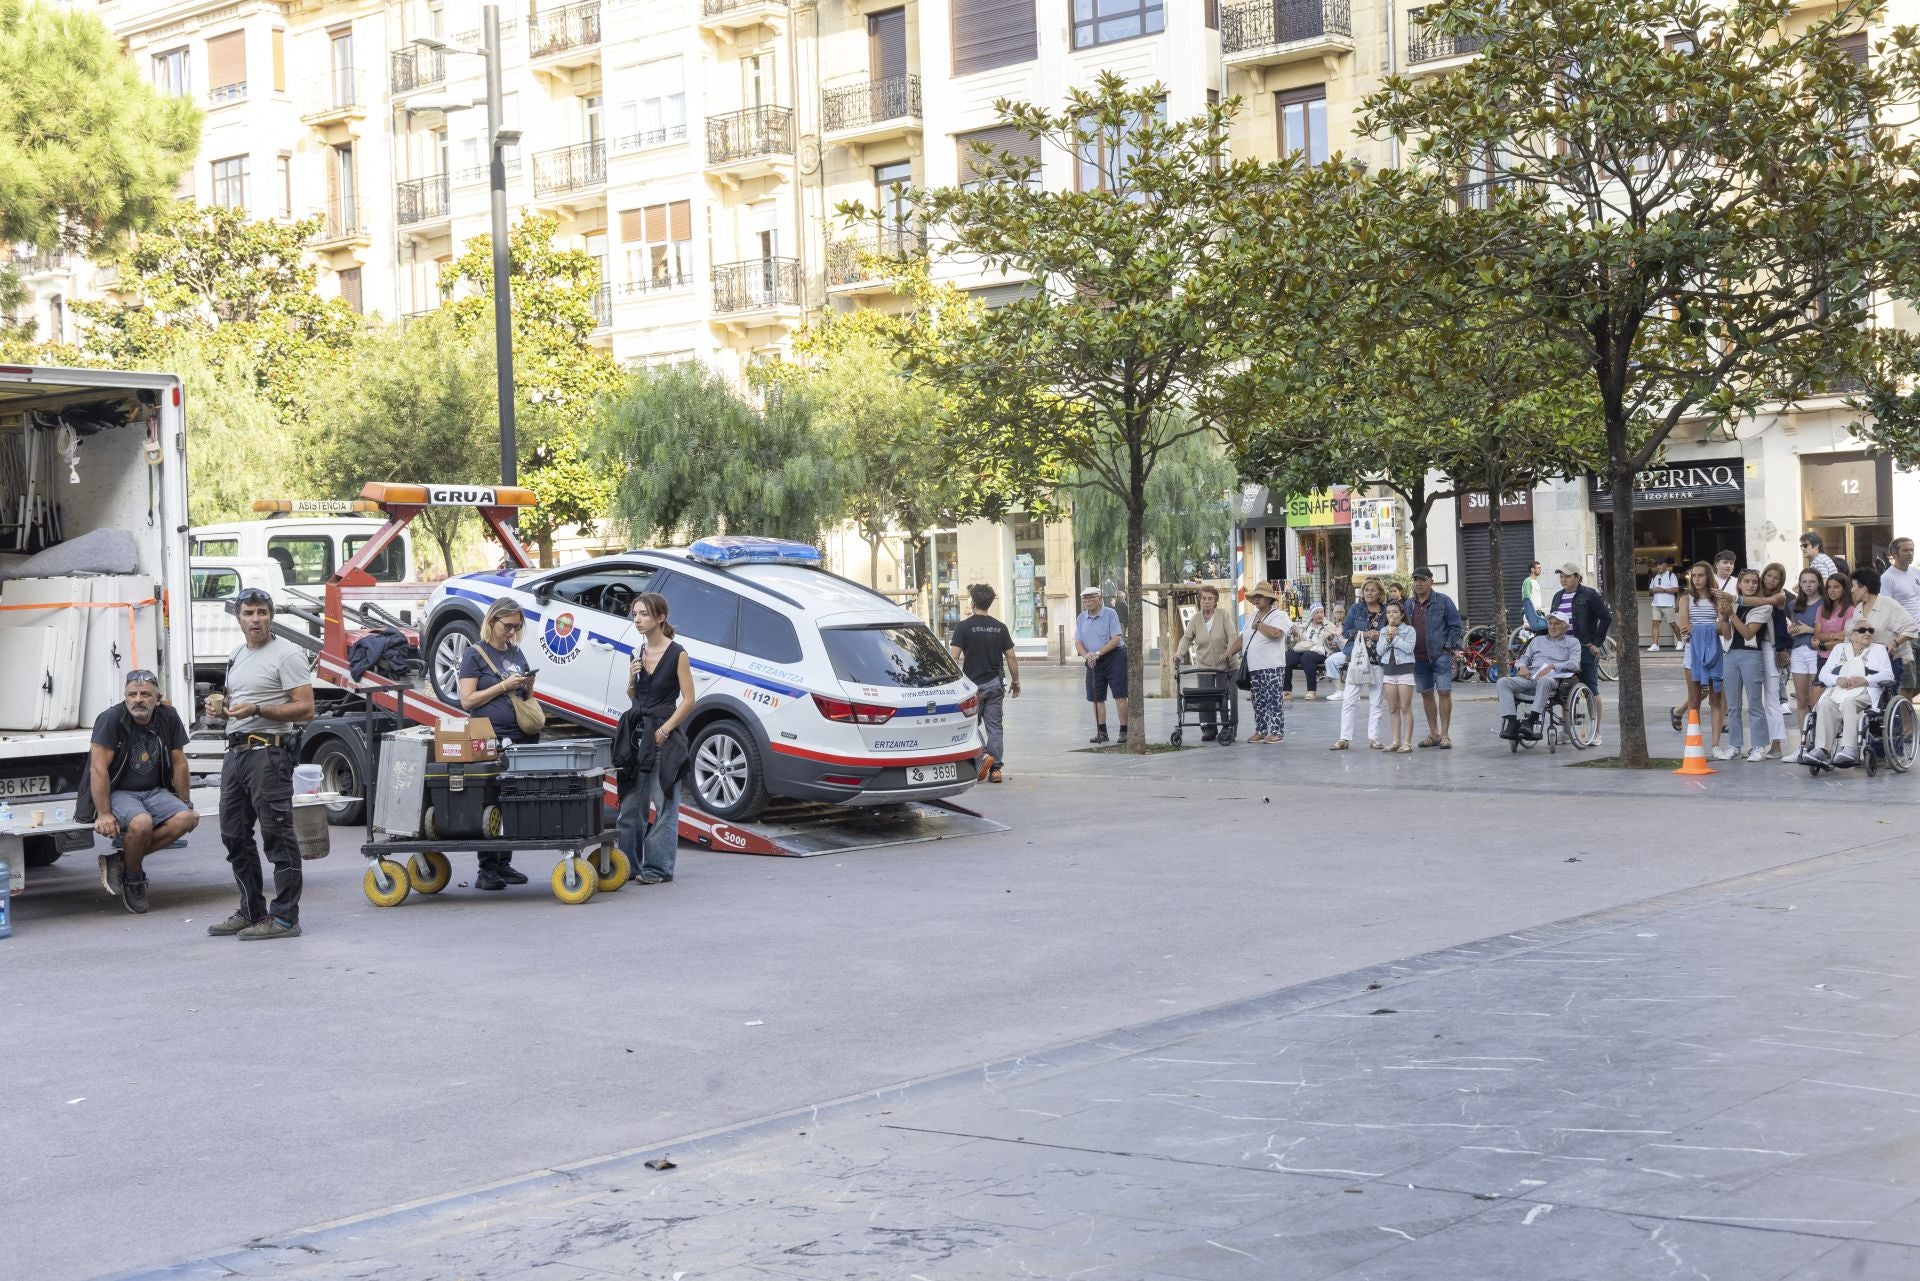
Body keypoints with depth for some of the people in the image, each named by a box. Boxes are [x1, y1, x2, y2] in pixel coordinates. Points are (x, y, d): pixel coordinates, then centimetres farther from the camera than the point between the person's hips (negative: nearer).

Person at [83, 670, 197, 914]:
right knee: (142, 823, -35)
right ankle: (133, 879, -7)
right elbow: (98, 769, -17)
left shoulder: (169, 719, 1)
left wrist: (186, 805, 9)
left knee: (185, 819, -22)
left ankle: (121, 861, -10)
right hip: (118, 792, -5)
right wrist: (104, 815, -23)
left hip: (154, 791, 5)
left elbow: (179, 763, 8)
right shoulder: (111, 719, -14)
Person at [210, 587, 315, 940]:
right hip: (235, 751, 9)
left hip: (268, 751, -9)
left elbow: (305, 708, -15)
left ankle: (284, 917, -5)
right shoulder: (236, 657, 18)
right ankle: (251, 912, 23)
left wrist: (257, 709, -23)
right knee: (235, 835, 13)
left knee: (277, 836, -7)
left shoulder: (286, 654, -8)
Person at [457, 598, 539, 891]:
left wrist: (527, 686, 2)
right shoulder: (475, 654, -1)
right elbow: (467, 701, -7)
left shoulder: (516, 652, 17)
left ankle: (504, 864, 13)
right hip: (491, 740, -6)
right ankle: (486, 870, -4)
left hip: (521, 737, 6)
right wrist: (504, 686, -13)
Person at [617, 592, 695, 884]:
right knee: (630, 803, 8)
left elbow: (688, 699, -9)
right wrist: (632, 678, -2)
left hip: (663, 734, -7)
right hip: (635, 731, 7)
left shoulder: (677, 654, -7)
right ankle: (629, 863, 15)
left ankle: (658, 867, 0)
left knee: (663, 804, -3)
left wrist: (664, 730, -15)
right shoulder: (638, 652, 12)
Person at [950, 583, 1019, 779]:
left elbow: (954, 657, -11)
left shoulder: (964, 626, -7)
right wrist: (1015, 682, 15)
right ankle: (995, 768, 5)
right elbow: (1011, 657, 6)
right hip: (996, 683, 3)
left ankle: (982, 757, -13)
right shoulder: (1000, 627, 4)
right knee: (995, 726, 6)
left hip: (973, 682, -3)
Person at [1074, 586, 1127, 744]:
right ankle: (1101, 732, 13)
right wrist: (1086, 655, -13)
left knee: (1120, 696, -6)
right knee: (1096, 698, 6)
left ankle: (1124, 731, -3)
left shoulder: (1110, 614, -8)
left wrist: (1098, 653, -20)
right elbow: (1078, 642, 8)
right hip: (1093, 662, 5)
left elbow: (1116, 639, -14)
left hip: (1114, 657, -5)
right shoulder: (1081, 618, 8)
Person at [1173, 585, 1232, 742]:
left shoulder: (1223, 615, -2)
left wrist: (1230, 651, -26)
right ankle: (1208, 729, 6)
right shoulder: (1195, 618, 5)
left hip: (1224, 664, -2)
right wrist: (1180, 652, -17)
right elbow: (1187, 637, 1)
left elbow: (1232, 635, -9)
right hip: (1203, 665, 2)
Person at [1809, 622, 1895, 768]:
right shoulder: (1839, 649, 29)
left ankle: (1850, 749, -49)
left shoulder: (1879, 649, 23)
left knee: (1848, 703, -37)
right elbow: (1823, 674, 18)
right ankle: (1822, 750, -44)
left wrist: (1864, 680, -9)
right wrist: (1837, 679, -5)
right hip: (1837, 693, 2)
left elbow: (1888, 675, 6)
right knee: (1825, 704, -32)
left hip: (1865, 694, -2)